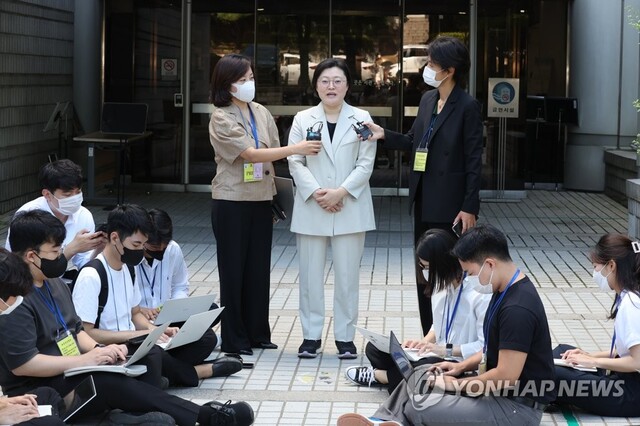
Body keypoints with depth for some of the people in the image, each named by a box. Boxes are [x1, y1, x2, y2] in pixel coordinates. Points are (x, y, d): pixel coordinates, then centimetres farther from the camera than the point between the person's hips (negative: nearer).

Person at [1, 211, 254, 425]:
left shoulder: (55, 284, 12)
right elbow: (22, 364, -26)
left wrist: (98, 350, -2)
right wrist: (85, 360, -22)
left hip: (68, 377, 10)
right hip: (38, 392, -10)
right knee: (114, 384, -28)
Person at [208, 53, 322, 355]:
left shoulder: (261, 113, 7)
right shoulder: (221, 118, -10)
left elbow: (270, 156, 12)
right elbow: (250, 153, -19)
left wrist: (275, 195, 7)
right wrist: (294, 149, -23)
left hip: (261, 200, 5)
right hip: (232, 202, -5)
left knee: (259, 268, 9)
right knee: (234, 270, 2)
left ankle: (257, 333, 19)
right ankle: (234, 339, 9)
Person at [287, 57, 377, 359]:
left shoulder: (361, 119, 3)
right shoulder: (303, 119, 6)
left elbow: (365, 164, -1)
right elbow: (295, 162, 1)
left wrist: (341, 192, -13)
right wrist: (316, 193, -12)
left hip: (350, 208, -1)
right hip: (311, 209, 1)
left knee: (347, 275, 2)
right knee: (310, 274, 4)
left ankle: (345, 336, 10)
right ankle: (311, 335, 13)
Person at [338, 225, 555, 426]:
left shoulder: (517, 309, -27)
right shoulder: (506, 291, 6)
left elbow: (506, 377, -26)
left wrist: (454, 384, -14)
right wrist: (461, 366, 7)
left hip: (518, 407, -10)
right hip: (496, 389, 10)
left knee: (421, 407, -21)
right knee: (420, 377, 11)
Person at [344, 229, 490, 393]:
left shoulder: (479, 293, -21)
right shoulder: (441, 284, 6)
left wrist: (446, 350, -25)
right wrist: (425, 341, 2)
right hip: (438, 355, 8)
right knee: (374, 348, 3)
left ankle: (377, 375, -8)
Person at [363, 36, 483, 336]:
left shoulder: (467, 107, -11)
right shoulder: (427, 100, 10)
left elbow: (473, 160, -13)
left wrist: (470, 207, -16)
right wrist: (384, 135, 0)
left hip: (448, 202, -8)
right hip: (424, 199, 8)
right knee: (424, 270, 11)